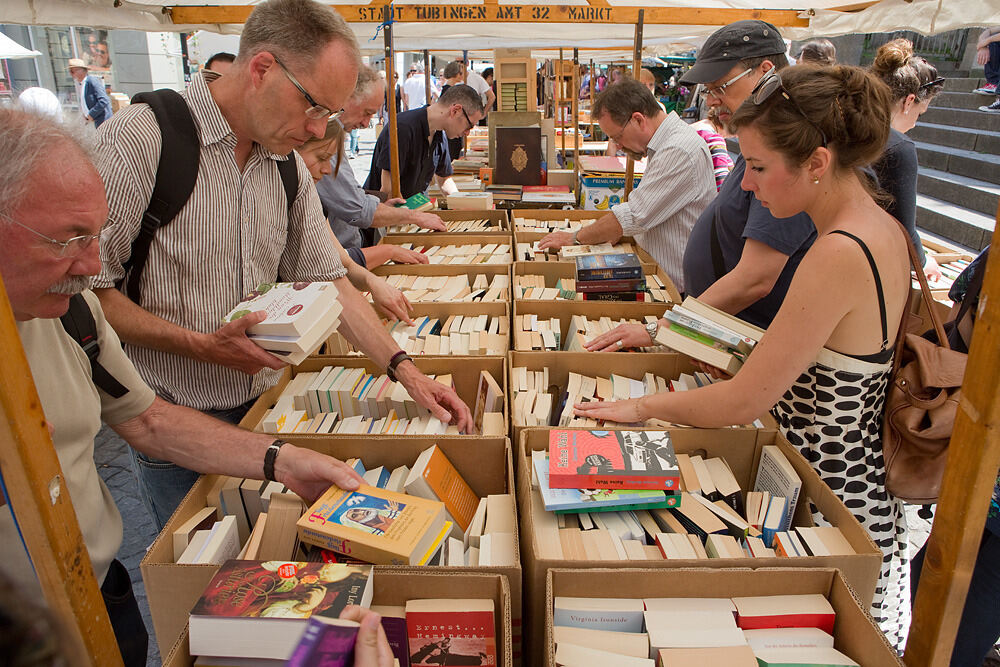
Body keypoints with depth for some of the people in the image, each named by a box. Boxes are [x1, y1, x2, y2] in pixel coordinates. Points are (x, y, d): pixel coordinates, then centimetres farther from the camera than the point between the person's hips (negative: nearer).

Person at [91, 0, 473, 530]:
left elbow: (329, 282, 3)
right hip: (176, 425, -5)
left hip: (263, 406, 5)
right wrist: (200, 344, -22)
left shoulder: (289, 167, 3)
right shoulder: (140, 139, -18)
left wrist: (404, 369, -5)